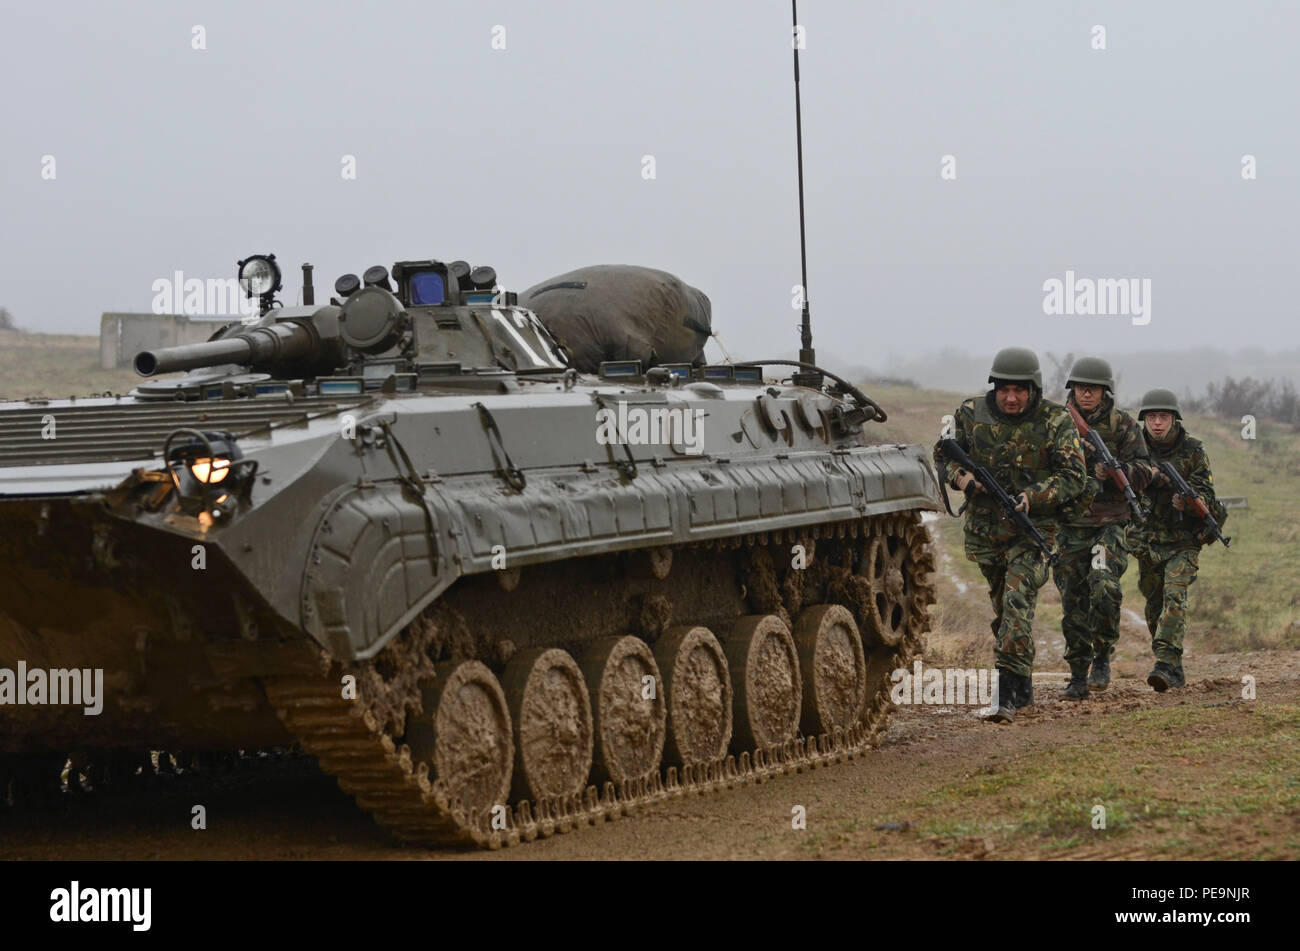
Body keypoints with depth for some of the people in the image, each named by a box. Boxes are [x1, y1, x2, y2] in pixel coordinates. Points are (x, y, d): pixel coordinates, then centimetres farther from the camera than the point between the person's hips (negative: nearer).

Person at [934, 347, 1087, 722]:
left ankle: (1007, 694, -22)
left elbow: (1072, 477, -10)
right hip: (984, 527, 4)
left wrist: (1032, 497, -25)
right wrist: (960, 477, -12)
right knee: (1002, 608, 14)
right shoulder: (971, 414, -1)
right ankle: (1023, 687, 30)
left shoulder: (1056, 421, -9)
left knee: (1017, 604, -19)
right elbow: (942, 454, 10)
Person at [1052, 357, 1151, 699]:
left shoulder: (1123, 425, -1)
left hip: (1111, 526, -2)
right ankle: (1078, 675, 12)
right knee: (1073, 604, 1)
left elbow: (1144, 473, -5)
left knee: (1104, 588, -22)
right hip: (1070, 526, 2)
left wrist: (1108, 468, -23)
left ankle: (1103, 657, -4)